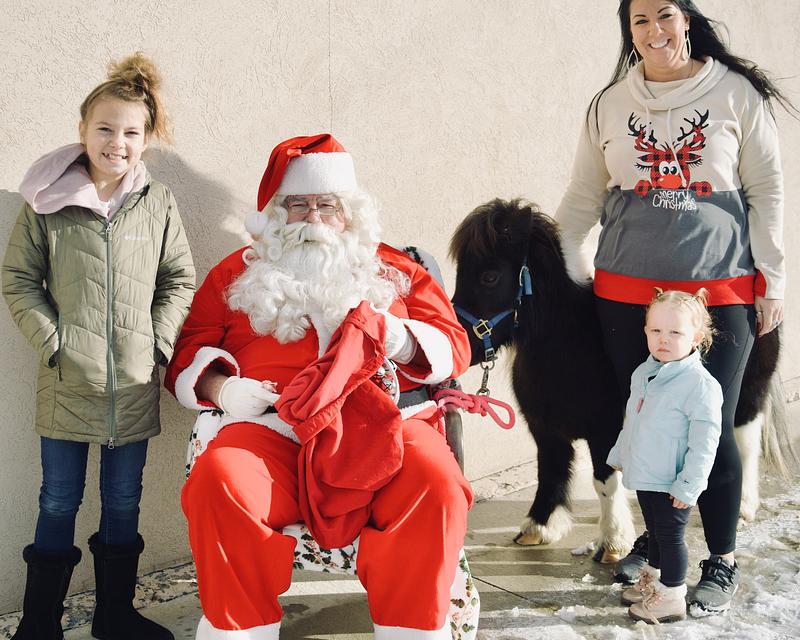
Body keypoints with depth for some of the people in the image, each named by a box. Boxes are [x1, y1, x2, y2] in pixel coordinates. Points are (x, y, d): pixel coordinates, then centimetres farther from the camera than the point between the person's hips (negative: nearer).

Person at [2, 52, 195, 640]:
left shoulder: (158, 204, 1)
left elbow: (179, 279, 7)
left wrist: (159, 341, -3)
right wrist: (51, 340, -8)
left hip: (135, 383, 2)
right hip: (67, 382, -1)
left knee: (124, 500, 13)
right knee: (59, 501, 10)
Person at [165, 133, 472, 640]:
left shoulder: (395, 270, 22)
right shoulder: (237, 273, 22)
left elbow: (453, 347, 14)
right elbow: (189, 354, 17)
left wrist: (396, 337, -7)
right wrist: (221, 388, -5)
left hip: (382, 422, 0)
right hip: (273, 425, 0)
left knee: (435, 482, -31)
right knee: (220, 482, -31)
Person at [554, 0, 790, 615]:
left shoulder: (736, 93, 2)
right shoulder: (610, 104, 8)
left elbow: (767, 193, 2)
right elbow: (583, 198, 11)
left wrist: (772, 283, -1)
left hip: (720, 288, -2)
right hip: (627, 290, 3)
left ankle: (723, 560, 18)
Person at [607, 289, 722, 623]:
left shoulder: (701, 385, -21)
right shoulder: (642, 373, 4)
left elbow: (704, 443, -20)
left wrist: (688, 486, -20)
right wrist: (620, 455, 23)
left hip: (673, 484, -7)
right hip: (644, 476, 7)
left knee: (670, 536, 5)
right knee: (655, 532, 22)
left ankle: (671, 598, 19)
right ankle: (651, 581, 39)